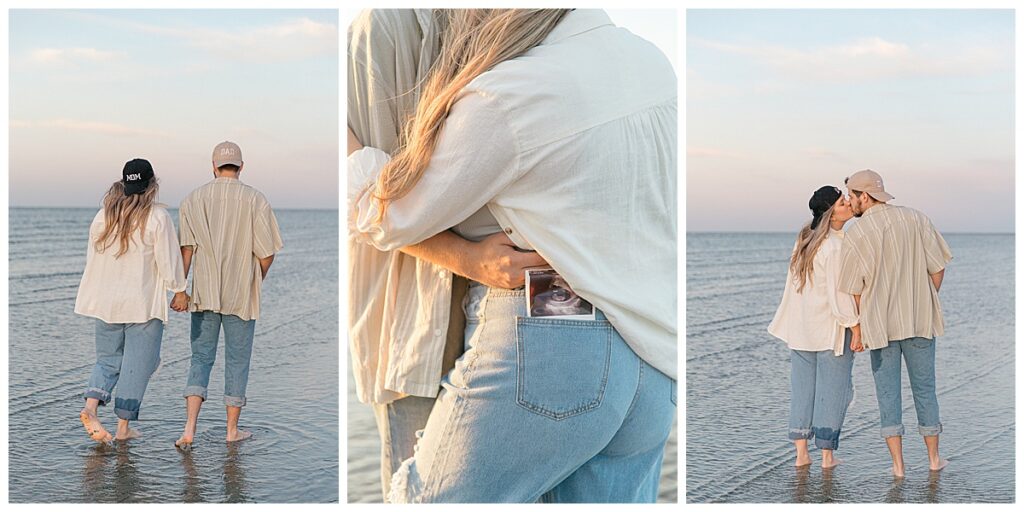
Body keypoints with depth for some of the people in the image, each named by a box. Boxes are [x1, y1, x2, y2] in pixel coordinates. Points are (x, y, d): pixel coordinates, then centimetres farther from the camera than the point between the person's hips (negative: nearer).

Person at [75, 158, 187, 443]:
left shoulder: (103, 216, 5)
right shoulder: (157, 217, -11)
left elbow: (92, 259, 11)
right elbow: (168, 262, -11)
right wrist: (178, 289, 5)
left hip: (106, 302, 4)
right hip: (144, 303, -4)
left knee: (108, 358, 15)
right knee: (137, 363, 6)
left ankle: (90, 407, -8)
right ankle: (123, 427, 9)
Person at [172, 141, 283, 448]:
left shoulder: (193, 199, 2)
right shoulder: (255, 200, -5)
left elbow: (187, 248, -4)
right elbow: (266, 253, -6)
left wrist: (180, 290, -2)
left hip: (205, 293, 2)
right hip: (242, 295, -2)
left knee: (201, 357, 9)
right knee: (237, 359, 9)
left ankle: (189, 429, -4)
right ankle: (233, 429, 17)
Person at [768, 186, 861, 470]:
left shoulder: (805, 239, 8)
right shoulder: (836, 247, -18)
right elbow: (839, 294, -20)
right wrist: (855, 326, -12)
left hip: (801, 327, 7)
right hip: (831, 329, -7)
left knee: (802, 387, 11)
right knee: (832, 389, 4)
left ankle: (801, 453, 14)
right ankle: (827, 455, 9)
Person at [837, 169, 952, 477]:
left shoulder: (855, 236, -10)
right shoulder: (915, 219, -2)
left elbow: (853, 292, -5)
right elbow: (938, 267, 0)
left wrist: (860, 327, 8)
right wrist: (925, 303, 15)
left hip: (879, 325, -2)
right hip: (920, 322, 2)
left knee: (888, 393, 7)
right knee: (924, 388, 14)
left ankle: (898, 464, 6)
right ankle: (934, 458, 24)